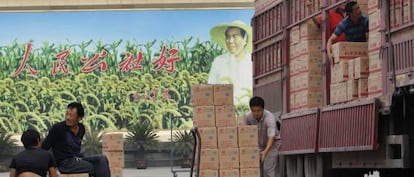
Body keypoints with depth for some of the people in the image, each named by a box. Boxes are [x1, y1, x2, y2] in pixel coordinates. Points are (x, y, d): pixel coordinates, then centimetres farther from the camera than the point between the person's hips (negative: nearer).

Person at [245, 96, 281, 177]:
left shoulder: (269, 118, -33)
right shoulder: (248, 117, -18)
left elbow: (271, 137, -43)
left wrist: (265, 152, -57)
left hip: (272, 143, -4)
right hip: (258, 145, 4)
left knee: (268, 169, -17)